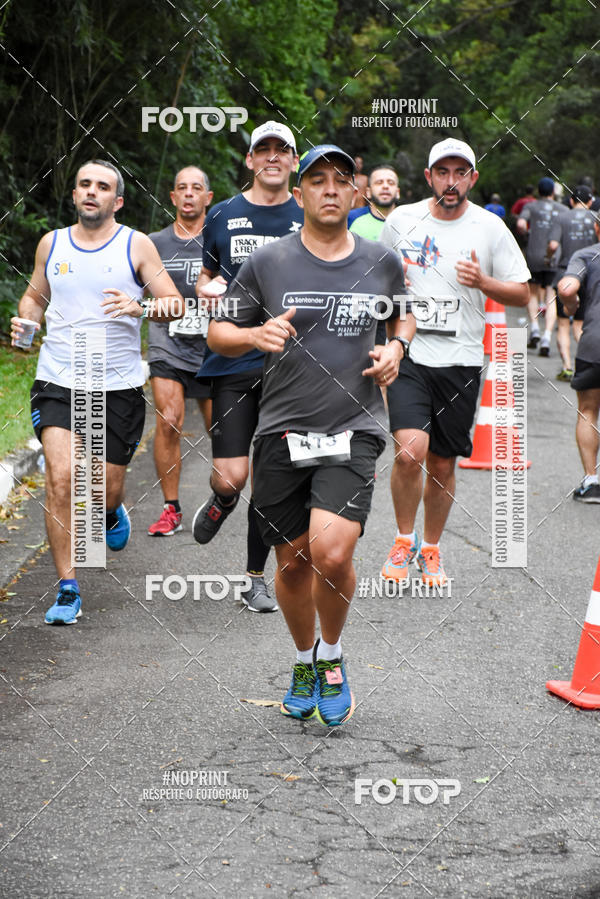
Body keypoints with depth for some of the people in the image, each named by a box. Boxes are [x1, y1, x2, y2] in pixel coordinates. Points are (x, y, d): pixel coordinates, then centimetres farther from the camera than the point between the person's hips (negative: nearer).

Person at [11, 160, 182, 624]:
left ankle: (112, 514, 46)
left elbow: (176, 304, -2)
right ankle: (68, 590, -7)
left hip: (118, 387, -1)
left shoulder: (137, 246, 0)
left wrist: (141, 308, -22)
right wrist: (25, 319, 2)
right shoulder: (51, 244, 8)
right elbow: (35, 295, 23)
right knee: (61, 480, -15)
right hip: (58, 381, 1)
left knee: (107, 488, 6)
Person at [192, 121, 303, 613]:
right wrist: (209, 290, -5)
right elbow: (205, 277, 18)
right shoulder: (222, 216, 6)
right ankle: (222, 502, 30)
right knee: (231, 476, -8)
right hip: (233, 359, 0)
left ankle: (256, 578, 15)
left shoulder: (308, 220, 6)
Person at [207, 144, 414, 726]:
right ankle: (304, 662, 35)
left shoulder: (382, 262, 7)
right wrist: (256, 335, -13)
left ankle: (332, 655, 10)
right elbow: (218, 333, 8)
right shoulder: (266, 263, 1)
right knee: (293, 561, 8)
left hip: (353, 431, -1)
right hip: (281, 433, 1)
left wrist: (397, 347, 5)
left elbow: (405, 315, 26)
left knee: (332, 554, -19)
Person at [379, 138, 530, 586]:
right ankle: (404, 541, 6)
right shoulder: (401, 220, 2)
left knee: (443, 465, 7)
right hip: (408, 352, -1)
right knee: (411, 450, -18)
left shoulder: (490, 227, -1)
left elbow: (523, 294, 3)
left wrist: (483, 282, -15)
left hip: (461, 361, 1)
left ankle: (431, 549, 29)